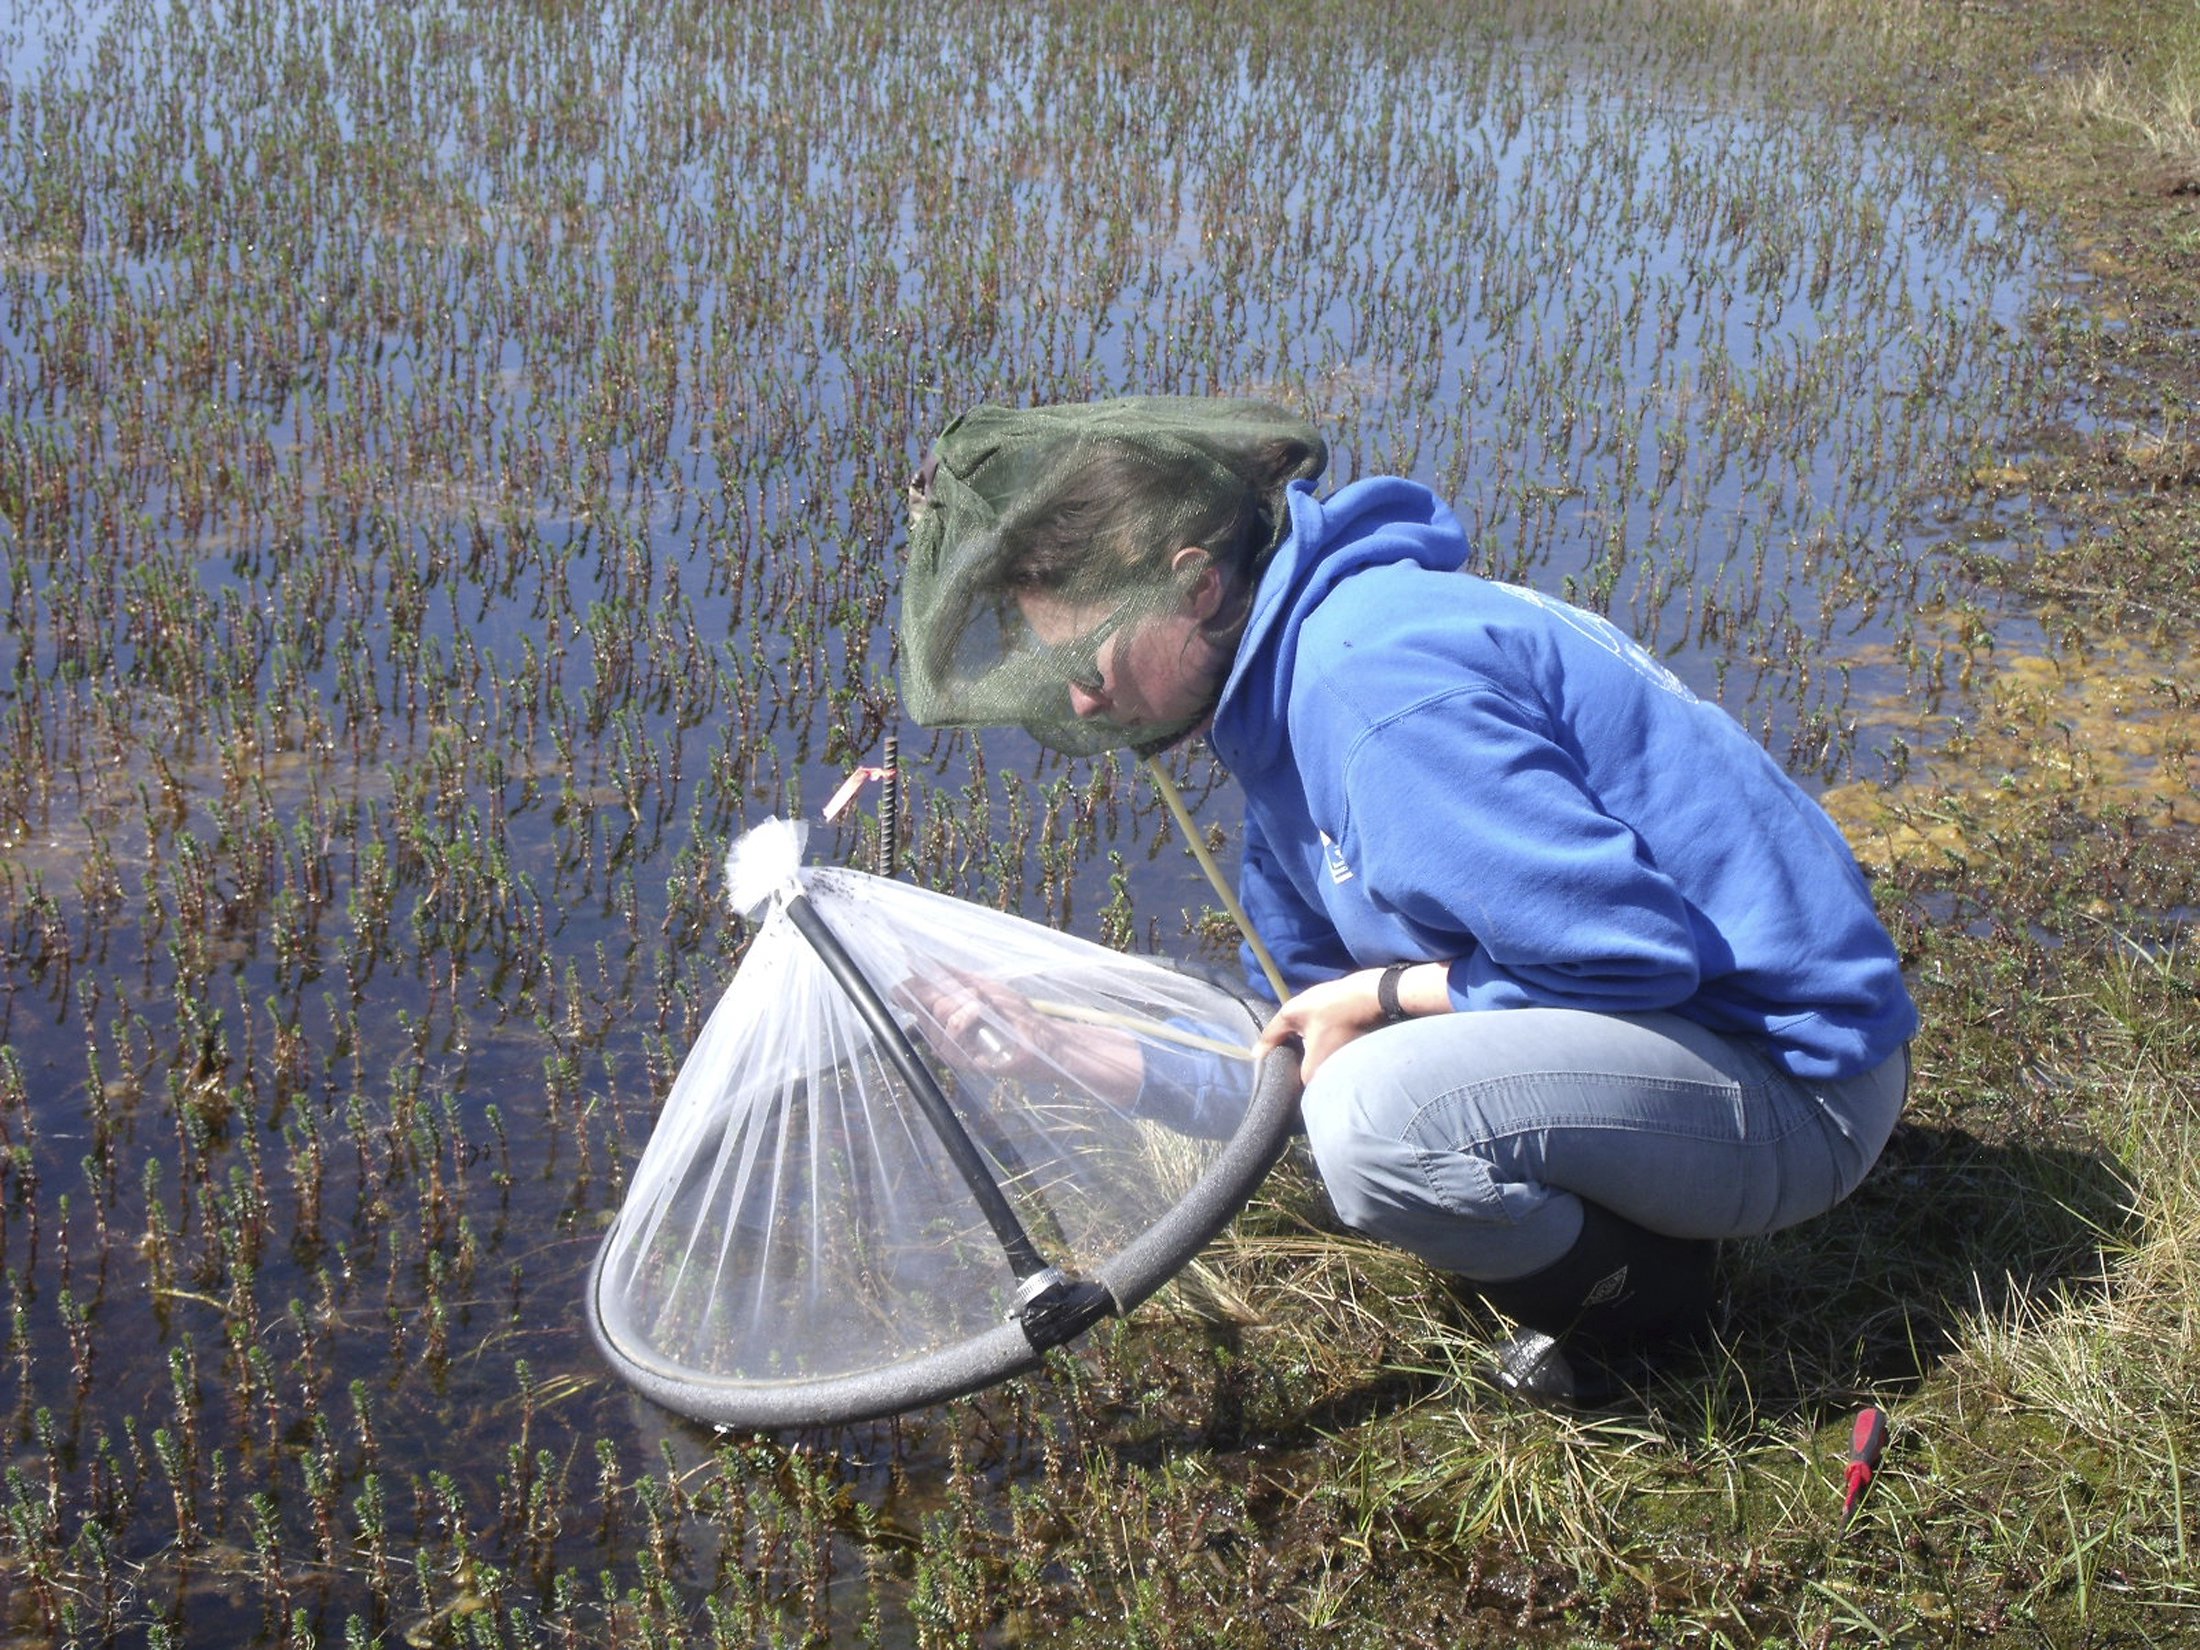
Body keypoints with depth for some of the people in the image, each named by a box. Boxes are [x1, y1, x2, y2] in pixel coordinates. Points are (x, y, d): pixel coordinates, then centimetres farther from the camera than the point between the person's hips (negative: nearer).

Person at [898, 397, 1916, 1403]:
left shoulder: (1372, 681, -24)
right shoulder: (1289, 677, 9)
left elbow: (1631, 948, -27)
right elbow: (1304, 979, 21)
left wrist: (1382, 996, -16)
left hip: (1793, 1083, -10)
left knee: (1372, 1115, -30)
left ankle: (1643, 1298, -4)